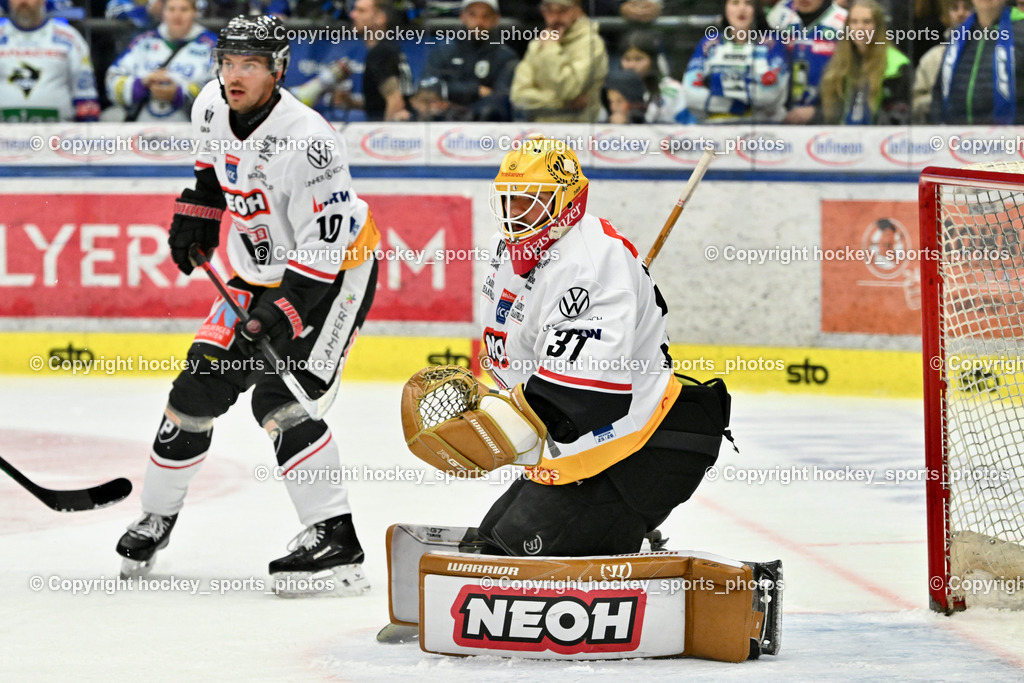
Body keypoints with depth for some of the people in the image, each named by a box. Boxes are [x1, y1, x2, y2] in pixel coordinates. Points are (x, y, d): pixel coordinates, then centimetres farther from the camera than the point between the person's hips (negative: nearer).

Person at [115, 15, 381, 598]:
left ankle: (335, 539, -21)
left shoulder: (306, 141, -30)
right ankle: (158, 514, 24)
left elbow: (326, 241, -28)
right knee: (201, 388, 5)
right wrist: (198, 210, 15)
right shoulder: (214, 107, -6)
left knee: (279, 398, -23)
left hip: (334, 272, -8)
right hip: (260, 275, 8)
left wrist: (286, 310, -33)